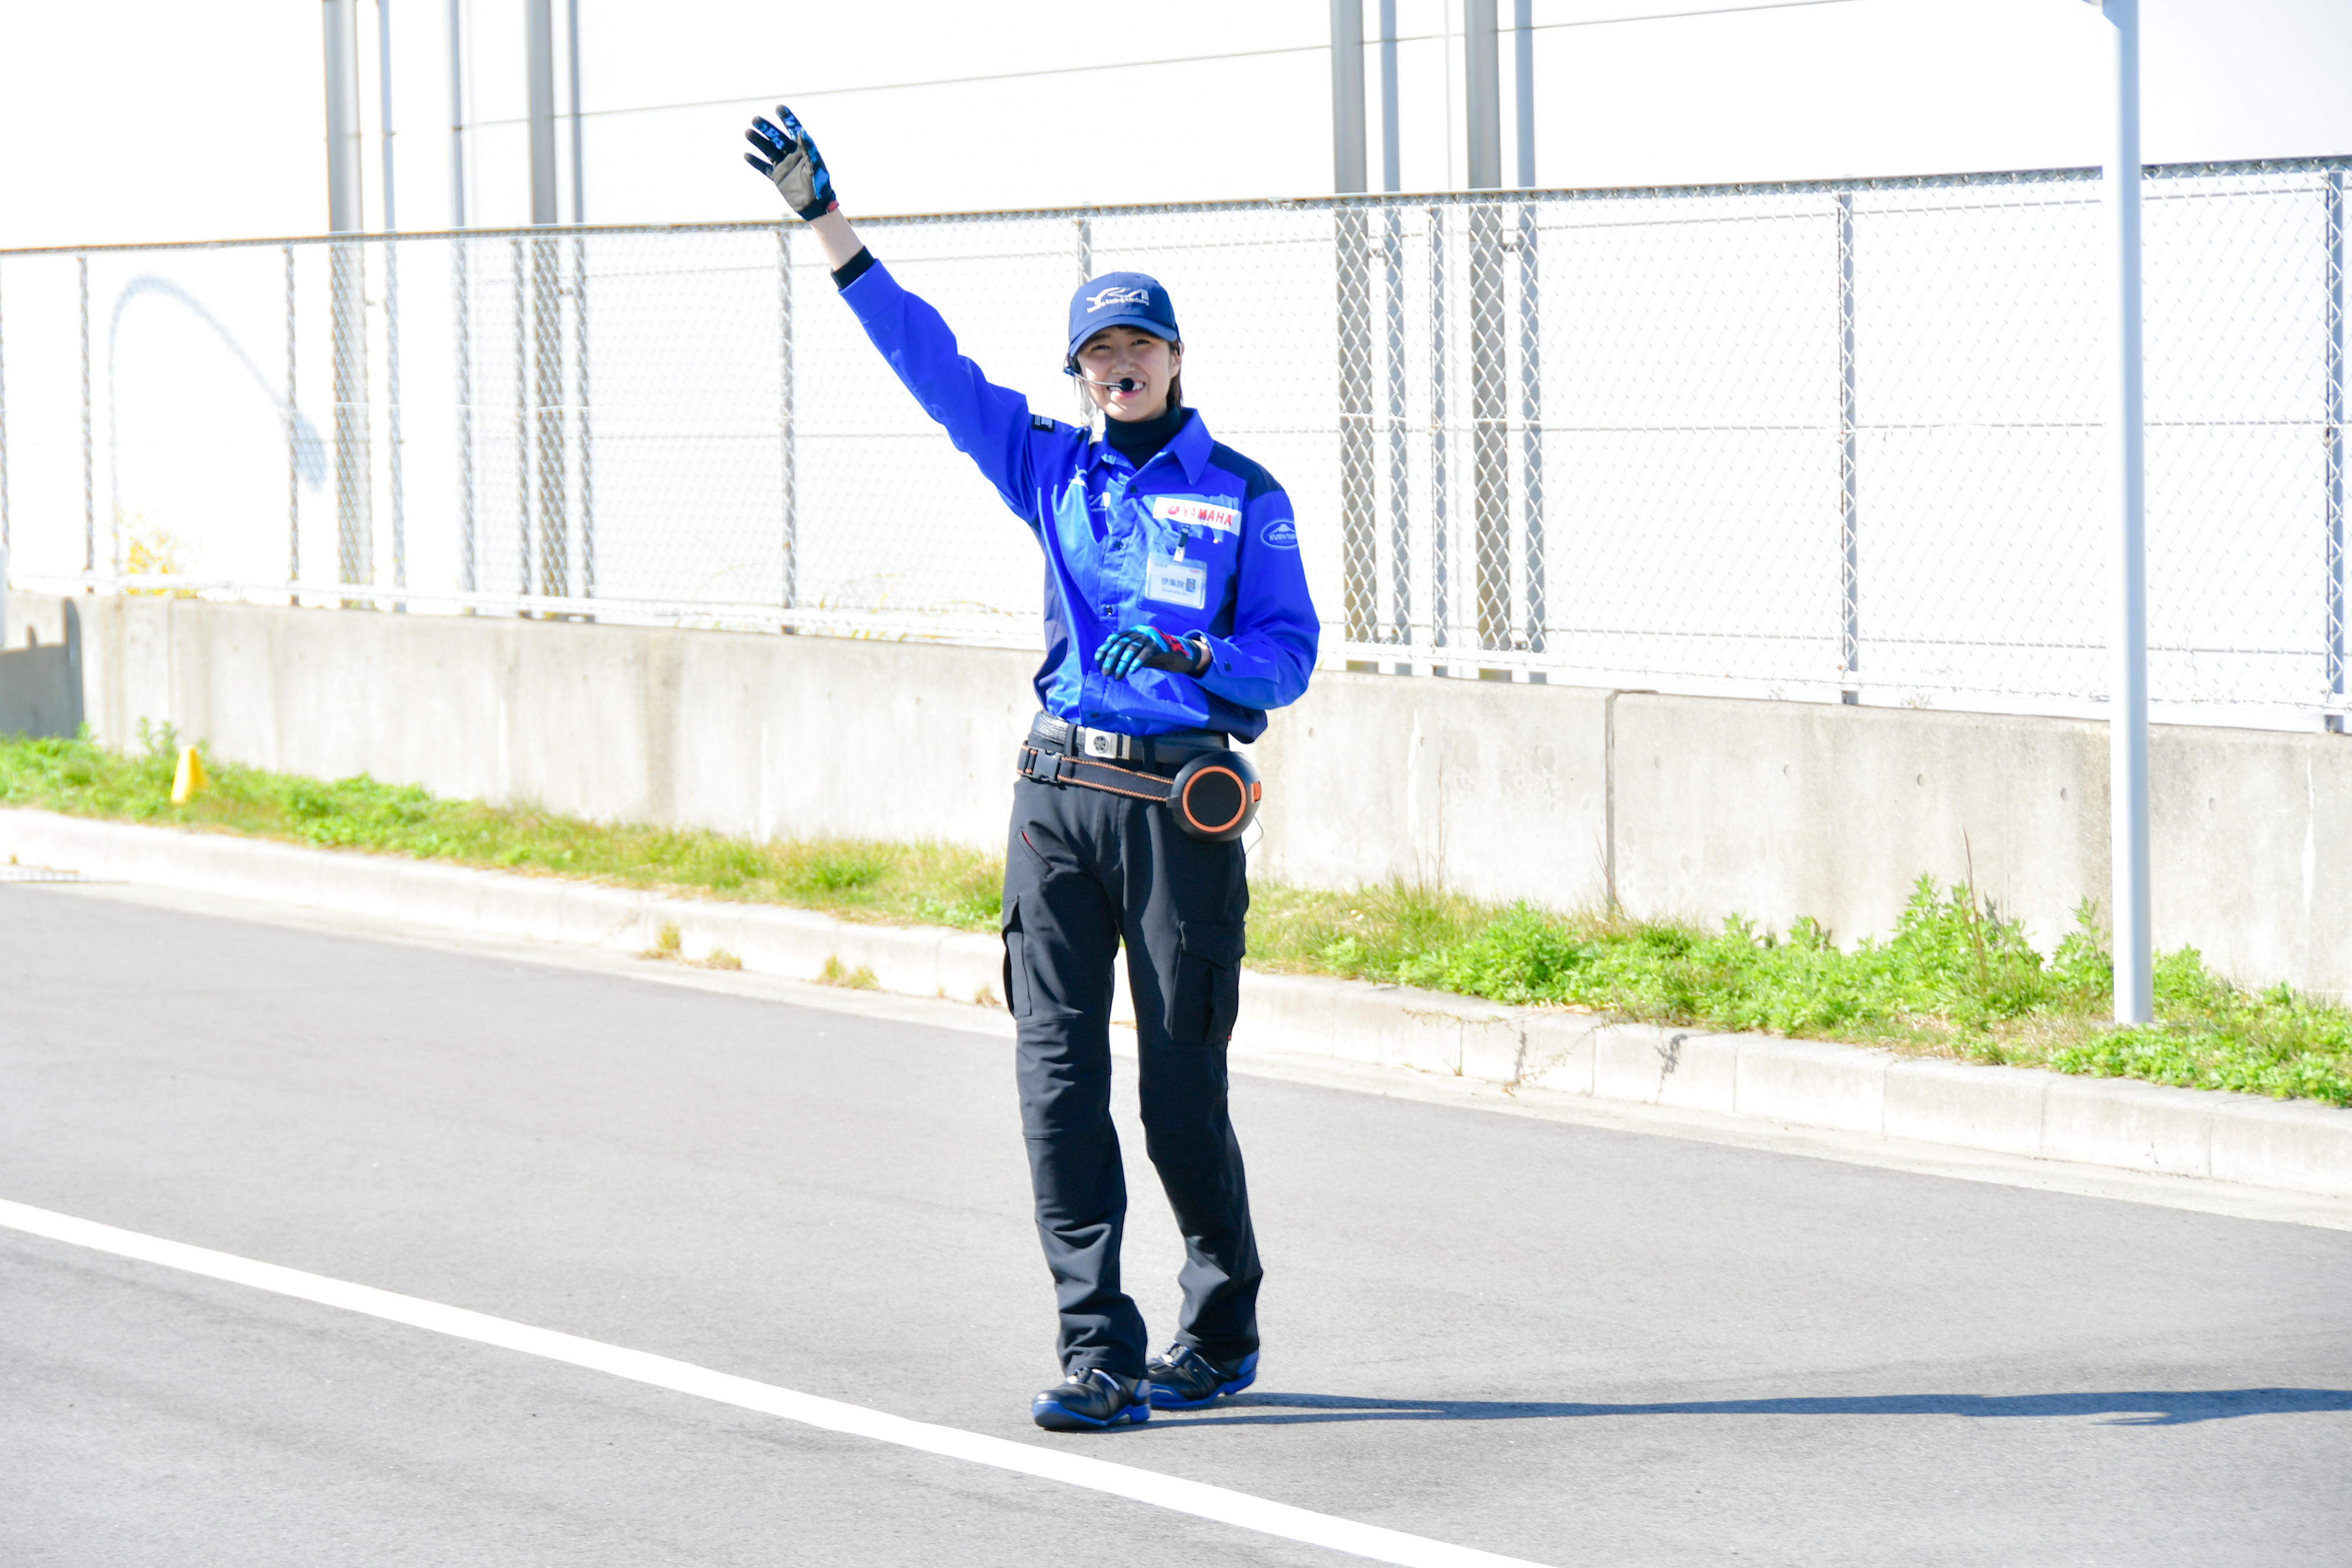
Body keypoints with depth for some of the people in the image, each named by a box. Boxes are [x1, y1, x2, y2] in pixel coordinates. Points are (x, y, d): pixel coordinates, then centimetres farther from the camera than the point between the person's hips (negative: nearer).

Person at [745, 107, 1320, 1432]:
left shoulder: (1245, 497, 3)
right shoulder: (1053, 470, 13)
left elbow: (1291, 658, -1)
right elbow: (925, 355, 12)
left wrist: (1183, 652, -19)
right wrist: (826, 217, 7)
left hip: (1180, 806, -4)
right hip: (1058, 796, 4)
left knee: (1181, 1089, -1)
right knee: (1060, 1077, -4)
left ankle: (1223, 1335, 18)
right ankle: (1100, 1355, -2)